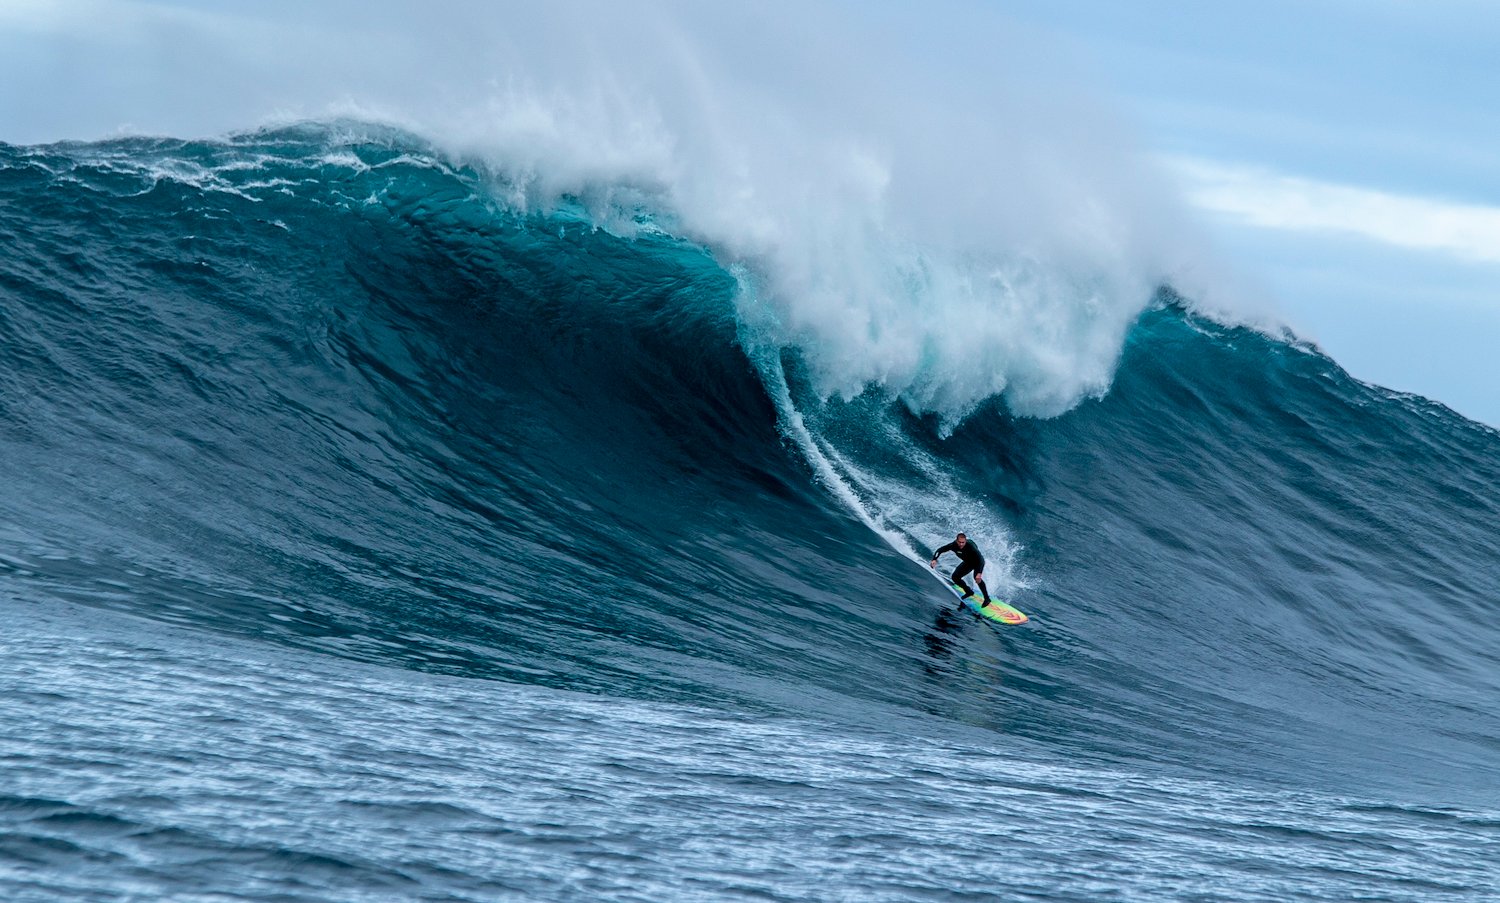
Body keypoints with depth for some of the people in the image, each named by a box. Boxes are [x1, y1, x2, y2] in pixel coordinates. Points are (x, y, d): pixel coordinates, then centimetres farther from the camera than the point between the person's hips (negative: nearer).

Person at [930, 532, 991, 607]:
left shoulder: (970, 546, -39)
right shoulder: (953, 545, -25)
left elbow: (980, 559, -46)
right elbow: (940, 550, -12)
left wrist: (979, 573, -59)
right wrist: (934, 559, -31)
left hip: (978, 562, -6)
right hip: (967, 562, 6)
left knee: (976, 577, -30)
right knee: (955, 577, 0)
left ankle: (987, 598, -16)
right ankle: (969, 592, 23)